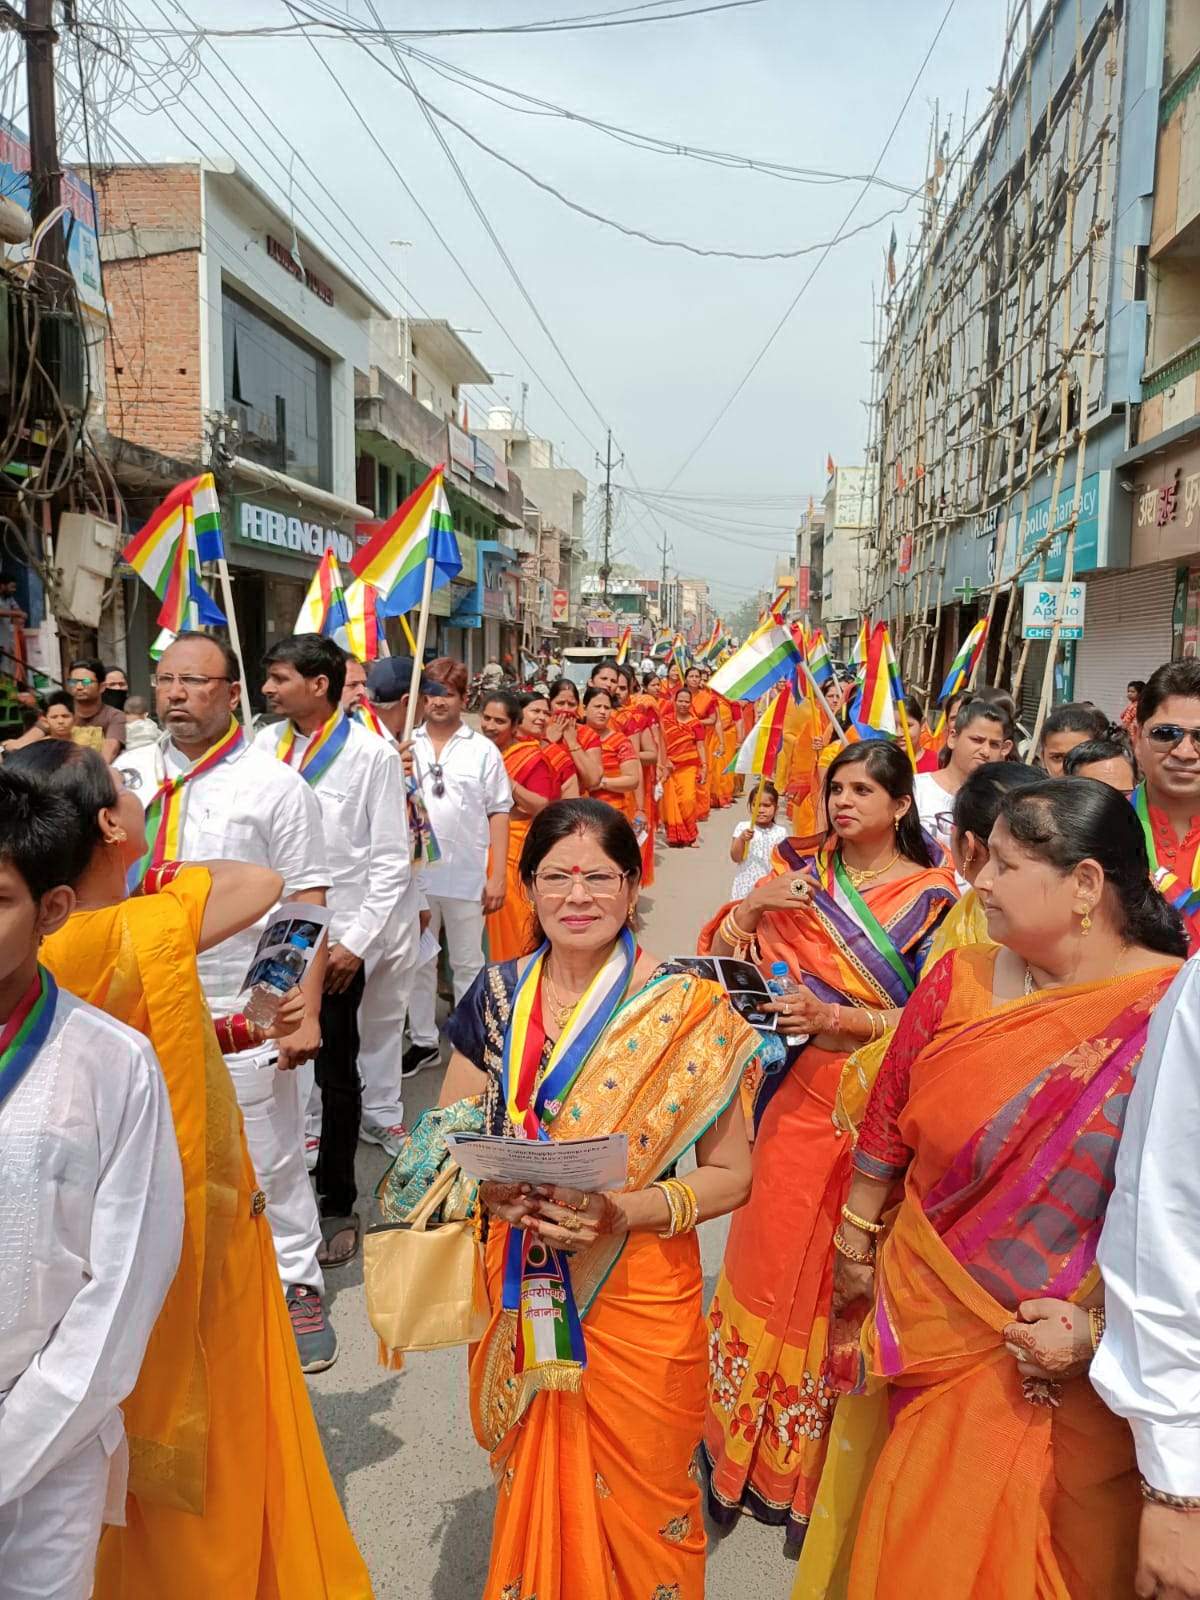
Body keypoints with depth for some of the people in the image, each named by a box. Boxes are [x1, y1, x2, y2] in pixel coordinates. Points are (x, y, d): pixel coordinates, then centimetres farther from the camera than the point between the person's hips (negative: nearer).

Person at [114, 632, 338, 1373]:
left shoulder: (275, 785, -7)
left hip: (243, 1013, -4)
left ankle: (297, 1286, 25)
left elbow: (307, 907, -8)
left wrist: (305, 1011, -14)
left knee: (270, 1161, 7)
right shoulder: (131, 773, 6)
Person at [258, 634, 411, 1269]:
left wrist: (356, 942, -9)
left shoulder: (372, 755, -5)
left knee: (336, 1076, 9)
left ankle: (338, 1205, 25)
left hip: (334, 942, -3)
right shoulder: (263, 747, 5)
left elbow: (391, 859, -5)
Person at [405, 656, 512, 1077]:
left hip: (467, 876, -2)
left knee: (467, 964, 10)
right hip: (414, 872, 2)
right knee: (419, 961, 14)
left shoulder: (483, 750, -1)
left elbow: (498, 813, -1)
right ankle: (423, 1041, 28)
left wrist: (498, 876, -6)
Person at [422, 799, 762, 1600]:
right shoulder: (498, 995, -5)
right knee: (534, 1484, 22)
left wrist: (623, 1212, -22)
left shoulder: (688, 1012, -14)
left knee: (638, 1501, 16)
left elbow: (731, 1174, -8)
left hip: (641, 1290, -2)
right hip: (520, 1287, 3)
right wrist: (491, 1186, -17)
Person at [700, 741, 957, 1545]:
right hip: (799, 1096, 2)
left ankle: (814, 1469, 30)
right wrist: (751, 905, -13)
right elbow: (726, 966, 4)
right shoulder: (802, 878, 4)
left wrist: (834, 1017, -19)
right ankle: (747, 1443, 31)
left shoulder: (932, 896, -5)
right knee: (772, 1261, 9)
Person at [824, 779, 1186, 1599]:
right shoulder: (959, 983, -6)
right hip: (930, 1333, 2)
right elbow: (887, 1124, 5)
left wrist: (1098, 1329, -17)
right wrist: (855, 1244, 13)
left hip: (1084, 1378, -2)